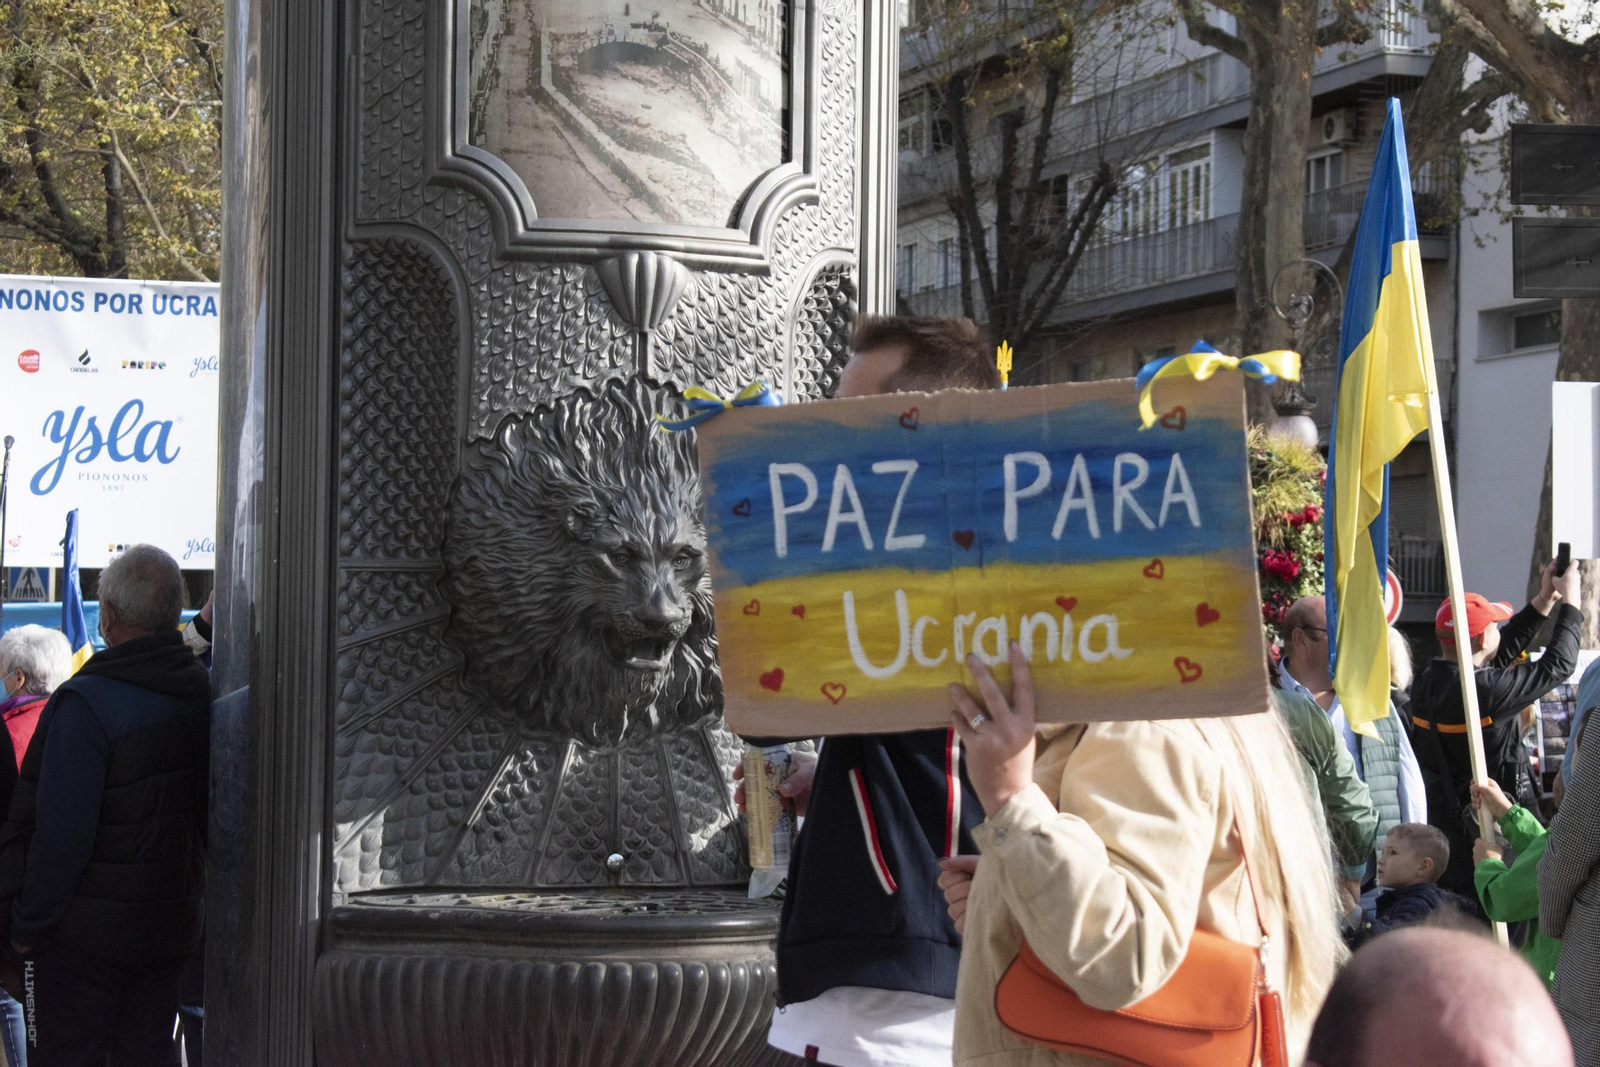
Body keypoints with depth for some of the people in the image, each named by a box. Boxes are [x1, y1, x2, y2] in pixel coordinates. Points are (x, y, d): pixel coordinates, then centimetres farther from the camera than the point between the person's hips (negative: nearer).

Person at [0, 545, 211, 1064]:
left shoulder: (86, 703, -20)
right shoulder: (202, 695, 1)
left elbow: (60, 836, -22)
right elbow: (207, 820, 8)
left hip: (84, 931, -7)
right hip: (171, 926, 7)